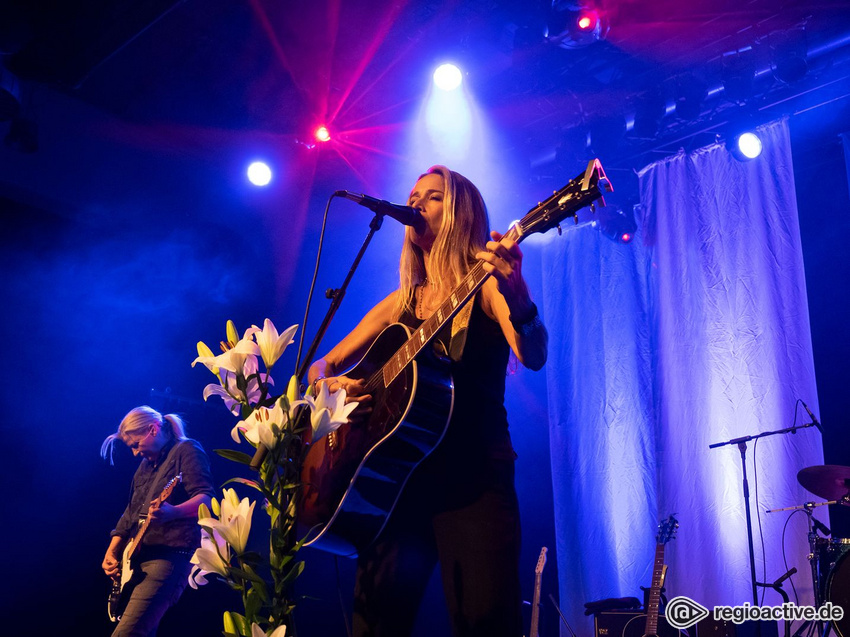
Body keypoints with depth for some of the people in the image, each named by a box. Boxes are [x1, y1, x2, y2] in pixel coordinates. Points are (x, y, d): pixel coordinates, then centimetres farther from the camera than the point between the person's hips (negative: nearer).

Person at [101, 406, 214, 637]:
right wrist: (111, 552, 12)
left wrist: (173, 512, -37)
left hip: (169, 556, -9)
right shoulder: (146, 465, 22)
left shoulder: (186, 451, -3)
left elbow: (206, 498, -17)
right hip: (137, 561, 9)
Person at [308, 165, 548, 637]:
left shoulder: (486, 285, 3)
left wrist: (516, 295, -37)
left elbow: (533, 357, -16)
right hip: (397, 478, 5)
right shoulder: (398, 304, 18)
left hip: (474, 477, -4)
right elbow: (321, 367, 23)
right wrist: (331, 385, -1)